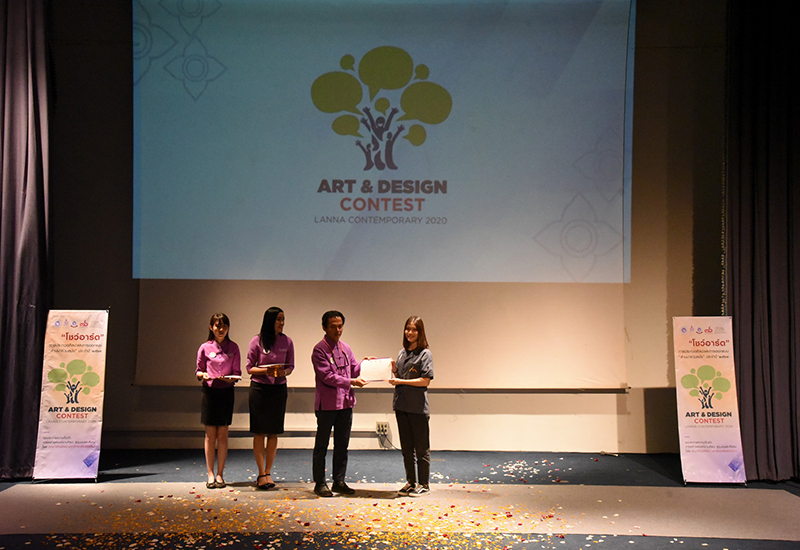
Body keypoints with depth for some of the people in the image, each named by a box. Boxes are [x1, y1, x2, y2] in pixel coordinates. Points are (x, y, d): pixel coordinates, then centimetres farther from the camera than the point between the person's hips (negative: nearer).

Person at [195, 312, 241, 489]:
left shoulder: (233, 347, 1)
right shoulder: (205, 348, 0)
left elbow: (237, 373, 2)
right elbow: (198, 370, 6)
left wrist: (230, 378, -18)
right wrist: (203, 375, -16)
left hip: (226, 392, 0)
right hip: (209, 391, 0)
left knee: (222, 435, 3)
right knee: (210, 435, 2)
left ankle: (220, 474, 11)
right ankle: (210, 474, 10)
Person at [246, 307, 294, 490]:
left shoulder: (287, 342, 2)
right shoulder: (257, 341, -6)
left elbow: (290, 366, 8)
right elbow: (249, 368, -2)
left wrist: (283, 372, -14)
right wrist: (266, 370, -19)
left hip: (279, 389, 3)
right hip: (259, 388, -2)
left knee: (274, 432, 6)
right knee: (259, 432, 0)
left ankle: (268, 473, 16)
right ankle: (261, 474, 8)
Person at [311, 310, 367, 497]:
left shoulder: (346, 348, 13)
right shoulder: (319, 350, -9)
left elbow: (355, 370, 16)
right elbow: (327, 376, -16)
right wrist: (351, 382, -20)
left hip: (346, 402, 6)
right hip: (327, 403, -6)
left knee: (342, 444, 11)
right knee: (322, 445, 3)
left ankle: (339, 481, 19)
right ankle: (319, 483, 10)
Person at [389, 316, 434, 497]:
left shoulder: (425, 354, -6)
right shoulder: (402, 353, 13)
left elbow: (425, 381, -14)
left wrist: (401, 381, -16)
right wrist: (394, 371, -2)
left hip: (418, 407, -7)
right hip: (401, 405, 7)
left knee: (421, 447, 2)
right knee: (406, 447, 13)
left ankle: (424, 484, 11)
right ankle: (411, 482, 22)